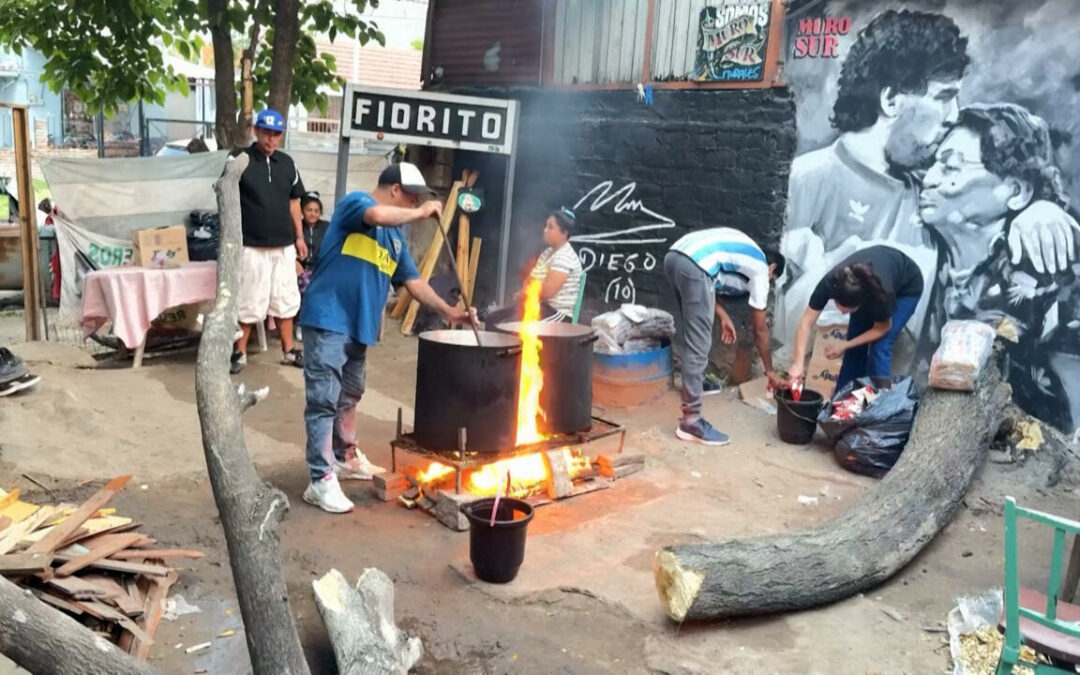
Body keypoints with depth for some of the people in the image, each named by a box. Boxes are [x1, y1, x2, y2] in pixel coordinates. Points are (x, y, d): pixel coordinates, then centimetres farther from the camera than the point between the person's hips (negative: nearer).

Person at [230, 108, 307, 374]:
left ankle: (289, 350, 22)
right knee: (248, 302, 1)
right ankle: (240, 353, 14)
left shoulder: (286, 163, 9)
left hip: (284, 245, 5)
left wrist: (299, 236, 14)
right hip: (251, 245, -5)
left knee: (285, 300, 12)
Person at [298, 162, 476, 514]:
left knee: (349, 396, 21)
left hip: (359, 326, 9)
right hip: (328, 320, -9)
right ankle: (321, 480, -2)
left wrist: (448, 310, 9)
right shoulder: (355, 202, -6)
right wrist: (422, 212, -14)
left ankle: (346, 457, 39)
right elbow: (378, 215, -30)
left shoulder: (396, 236, 17)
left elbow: (414, 281, 19)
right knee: (324, 401, -6)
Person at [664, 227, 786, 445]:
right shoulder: (760, 269, 14)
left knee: (694, 333, 29)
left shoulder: (742, 252, 34)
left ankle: (696, 382, 49)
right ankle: (691, 422, -4)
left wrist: (722, 315, 29)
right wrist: (770, 371, 28)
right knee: (698, 346, -5)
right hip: (693, 266, -9)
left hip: (673, 256, 9)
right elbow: (760, 331, 18)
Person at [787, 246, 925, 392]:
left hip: (906, 288, -3)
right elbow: (806, 323, -31)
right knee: (855, 346, -2)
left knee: (880, 347, -15)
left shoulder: (881, 293, -42)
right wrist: (798, 363, -38)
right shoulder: (830, 282, -37)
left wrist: (845, 346, -23)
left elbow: (881, 329, -21)